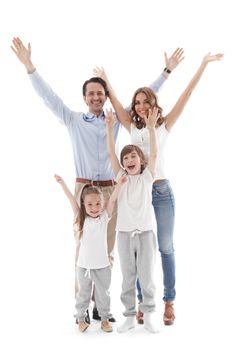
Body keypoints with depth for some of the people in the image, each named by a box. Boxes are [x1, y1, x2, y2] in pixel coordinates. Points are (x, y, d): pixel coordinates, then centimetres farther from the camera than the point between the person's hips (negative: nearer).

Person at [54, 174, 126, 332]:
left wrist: (120, 184, -23)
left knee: (103, 294, 13)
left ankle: (105, 319, 28)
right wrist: (62, 183, -13)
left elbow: (112, 200, -12)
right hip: (84, 265, 0)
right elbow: (72, 199, -9)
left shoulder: (104, 217, -4)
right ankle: (81, 318, 30)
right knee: (83, 294, 15)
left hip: (102, 265, 0)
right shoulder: (81, 218, -4)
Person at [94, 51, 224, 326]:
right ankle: (142, 301, 17)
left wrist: (204, 65, -4)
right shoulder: (132, 127, 7)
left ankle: (169, 302, 14)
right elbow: (115, 102, 9)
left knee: (165, 247, 5)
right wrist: (104, 78, 8)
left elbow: (186, 95, -2)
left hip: (162, 190, -2)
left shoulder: (164, 125, 2)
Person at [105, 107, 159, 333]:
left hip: (146, 231, -1)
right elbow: (111, 154, -4)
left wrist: (151, 127, -20)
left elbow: (153, 154, -11)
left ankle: (148, 315, 19)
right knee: (128, 277, 9)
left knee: (147, 276, 4)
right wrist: (110, 128, -14)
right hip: (125, 233, 1)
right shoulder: (121, 177, 5)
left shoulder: (147, 177, 1)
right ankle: (129, 316, 21)